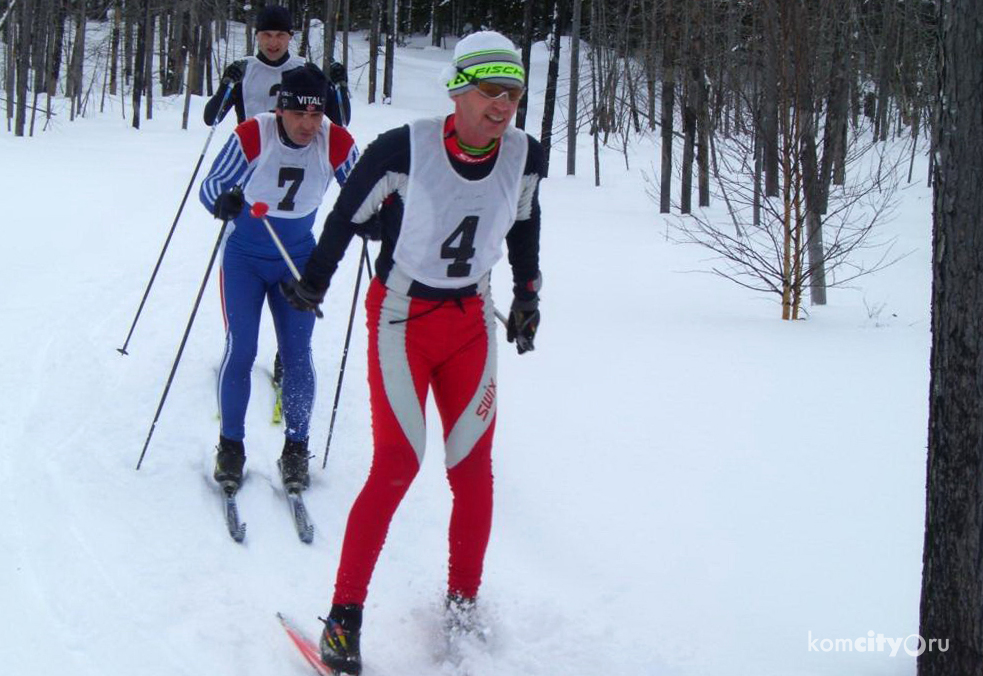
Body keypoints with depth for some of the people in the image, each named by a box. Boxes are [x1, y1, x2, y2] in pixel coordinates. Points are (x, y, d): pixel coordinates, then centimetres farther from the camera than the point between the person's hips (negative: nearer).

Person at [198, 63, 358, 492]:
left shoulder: (336, 143, -15)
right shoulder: (252, 136, -22)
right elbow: (210, 186, -18)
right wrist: (224, 201, -42)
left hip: (298, 261, 2)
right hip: (244, 258, -2)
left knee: (297, 355, -1)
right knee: (240, 349, -7)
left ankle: (296, 448, 15)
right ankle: (230, 446, 9)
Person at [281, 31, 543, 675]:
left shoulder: (525, 157, -7)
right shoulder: (404, 150, -21)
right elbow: (348, 215, -5)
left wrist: (528, 295, 22)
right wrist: (313, 284, 7)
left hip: (472, 322, 4)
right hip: (402, 318, -4)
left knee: (474, 467, 4)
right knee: (397, 466, -11)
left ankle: (463, 610, 18)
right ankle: (345, 616, -2)